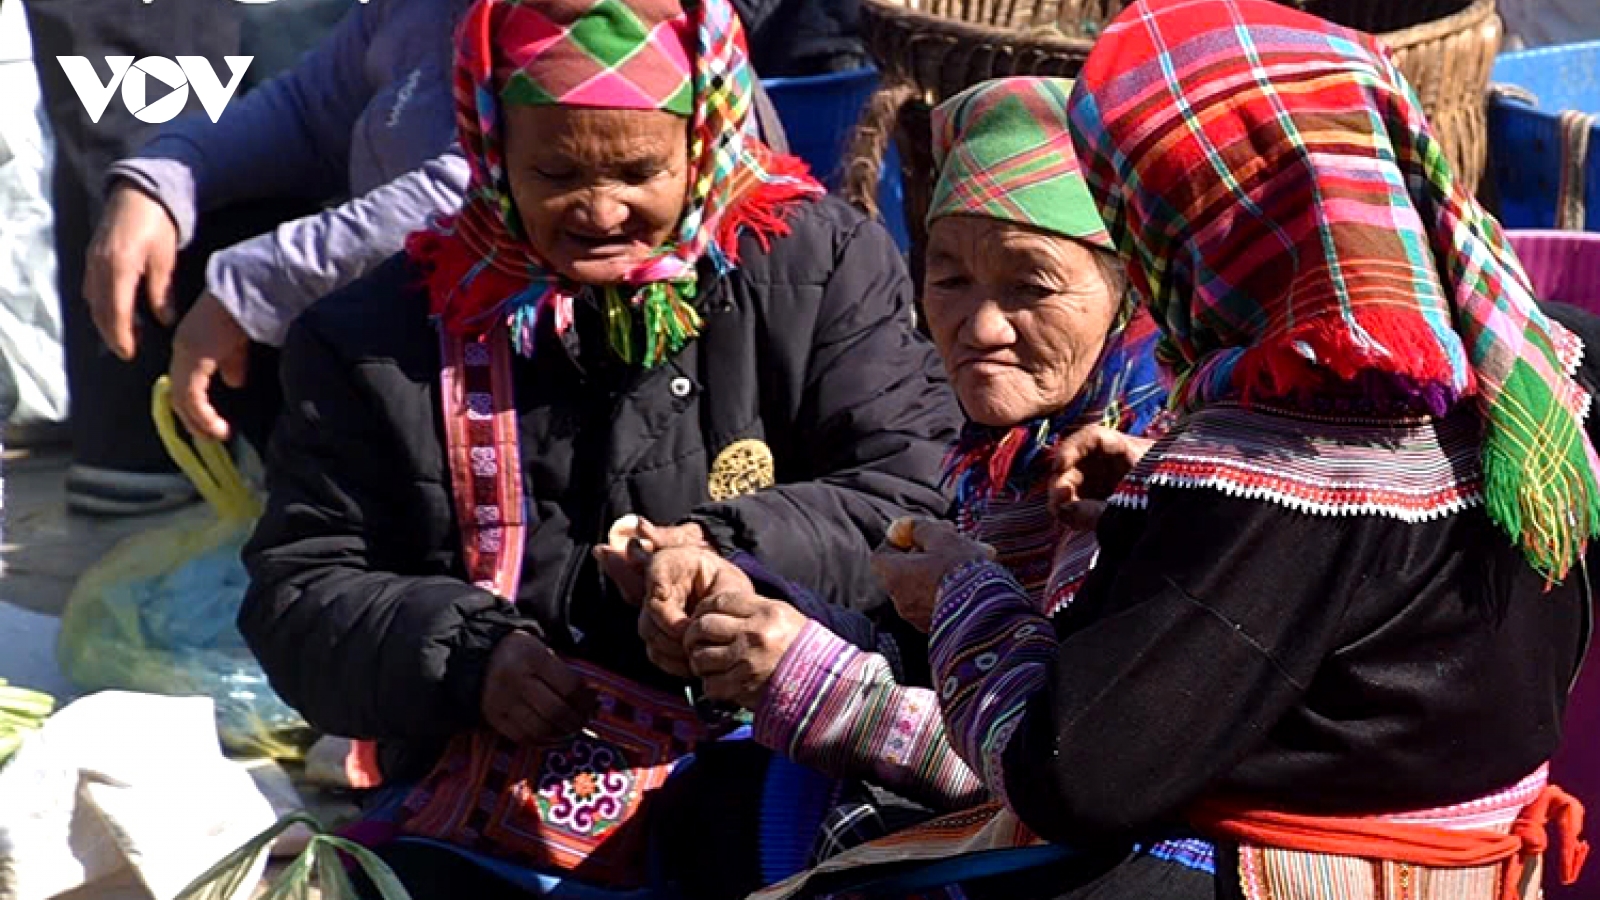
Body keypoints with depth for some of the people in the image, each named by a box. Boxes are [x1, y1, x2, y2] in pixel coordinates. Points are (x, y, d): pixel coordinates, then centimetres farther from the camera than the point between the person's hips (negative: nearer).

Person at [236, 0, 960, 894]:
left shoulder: (821, 265, 5)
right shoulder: (377, 339, 7)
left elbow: (916, 493, -1)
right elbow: (300, 594, 8)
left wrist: (742, 554, -19)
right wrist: (462, 652, -11)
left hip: (769, 786, -2)